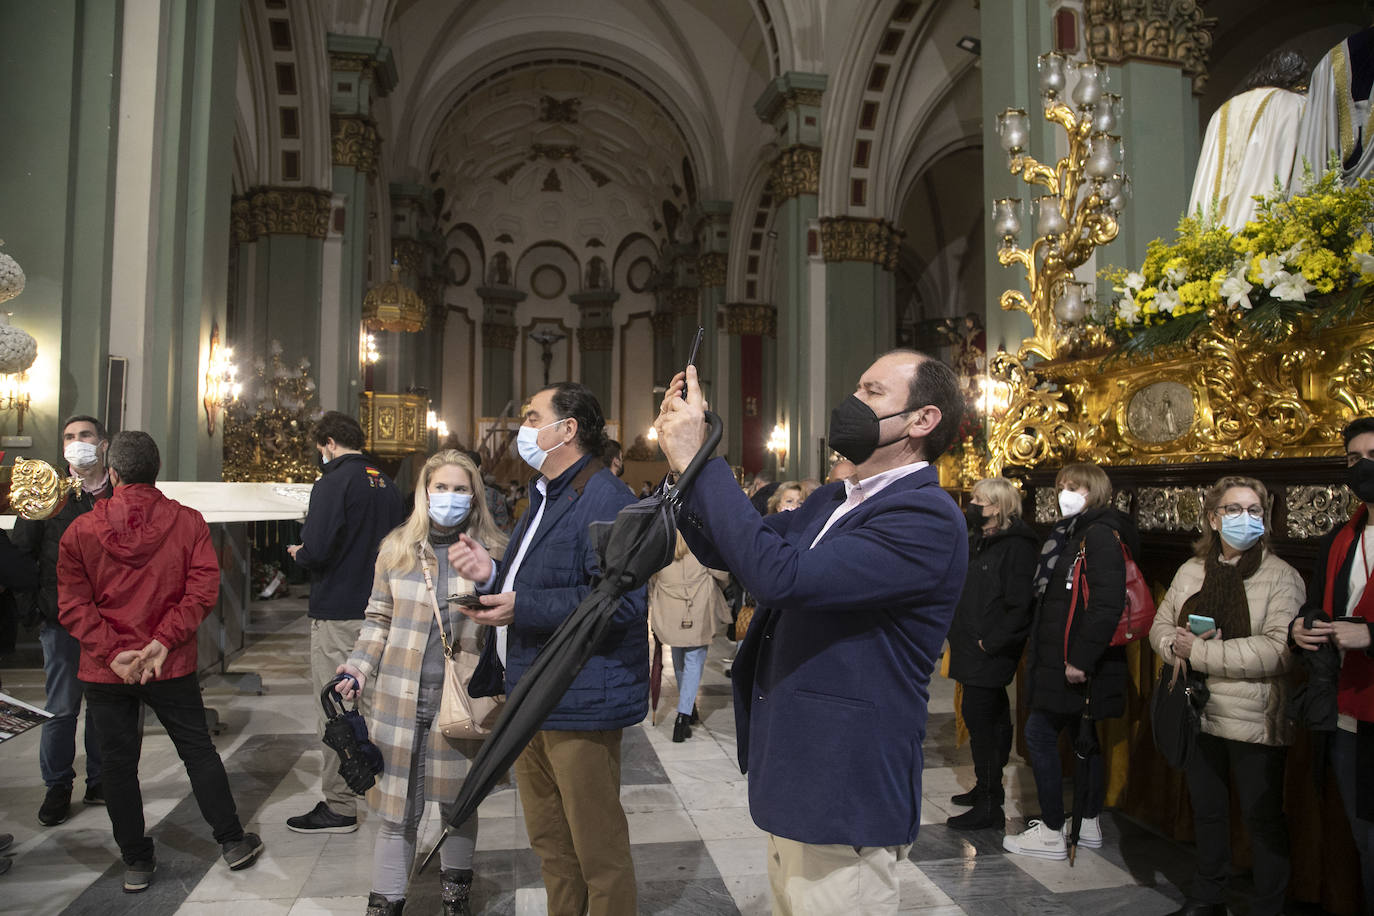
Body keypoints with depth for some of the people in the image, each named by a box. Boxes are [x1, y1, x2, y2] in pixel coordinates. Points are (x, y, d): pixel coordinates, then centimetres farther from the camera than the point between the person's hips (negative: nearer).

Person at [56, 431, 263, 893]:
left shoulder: (80, 530, -5)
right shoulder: (188, 522, -6)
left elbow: (72, 605, -9)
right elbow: (202, 590, -13)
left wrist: (114, 652, -11)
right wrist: (163, 641, -13)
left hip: (105, 670, 0)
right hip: (172, 666, 0)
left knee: (119, 764, 13)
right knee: (198, 750, 14)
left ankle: (136, 861, 24)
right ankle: (232, 841, 21)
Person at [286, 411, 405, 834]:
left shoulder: (333, 482, -13)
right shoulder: (388, 485, 9)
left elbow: (317, 552, -21)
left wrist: (297, 553, 0)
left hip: (338, 615, -7)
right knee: (372, 703, 19)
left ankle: (339, 807, 9)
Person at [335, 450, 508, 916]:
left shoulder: (493, 552, -2)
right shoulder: (397, 548, 2)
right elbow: (379, 619, 10)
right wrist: (358, 668, 0)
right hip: (401, 698, 1)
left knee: (458, 803, 14)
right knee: (398, 808, 9)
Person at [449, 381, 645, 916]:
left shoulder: (606, 501, -18)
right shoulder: (545, 498, 17)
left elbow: (624, 601, -27)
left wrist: (523, 609, -24)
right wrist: (491, 574, 0)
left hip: (580, 705, -10)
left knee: (598, 852, 4)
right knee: (548, 842, 23)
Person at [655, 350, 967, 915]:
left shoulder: (927, 518, -21)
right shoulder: (834, 501, 9)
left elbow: (781, 575, -32)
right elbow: (725, 550, 10)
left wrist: (700, 462, -25)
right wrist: (683, 455, -4)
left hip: (843, 802, -8)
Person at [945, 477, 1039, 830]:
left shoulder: (1017, 546, -15)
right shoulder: (977, 541, 15)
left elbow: (1020, 606, -21)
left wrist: (992, 642, -21)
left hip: (991, 653, -9)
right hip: (972, 649, 9)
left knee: (981, 719, -7)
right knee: (989, 718, 17)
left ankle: (988, 806, 1)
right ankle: (987, 787, 30)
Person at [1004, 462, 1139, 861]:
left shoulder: (1101, 534, -15)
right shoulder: (1074, 532, 16)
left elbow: (1107, 604, -25)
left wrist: (1080, 659, -25)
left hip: (1075, 664, -10)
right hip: (1065, 658, 10)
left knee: (1039, 733, -4)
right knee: (1083, 735, 16)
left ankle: (1051, 833, 4)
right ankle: (1088, 824, 29)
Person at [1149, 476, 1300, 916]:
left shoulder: (1281, 577, -11)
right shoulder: (1190, 571, 6)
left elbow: (1278, 650, -22)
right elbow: (1161, 625, 9)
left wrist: (1198, 652, -21)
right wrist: (1176, 645, -14)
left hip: (1255, 720, -5)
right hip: (1200, 714, 6)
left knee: (1263, 818, 8)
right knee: (1207, 809, 20)